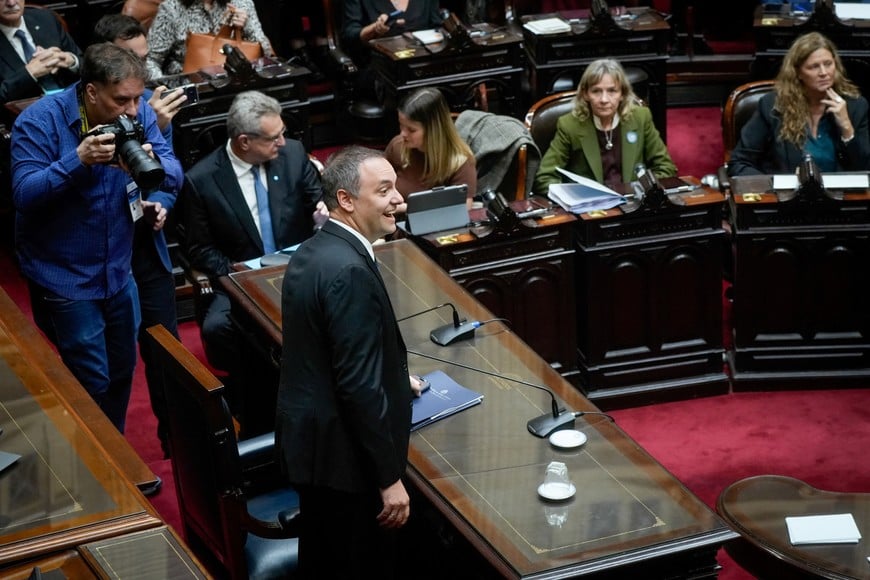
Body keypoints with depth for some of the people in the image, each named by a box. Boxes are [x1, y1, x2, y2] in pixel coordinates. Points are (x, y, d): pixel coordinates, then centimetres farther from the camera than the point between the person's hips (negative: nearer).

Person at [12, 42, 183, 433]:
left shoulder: (138, 113, -7)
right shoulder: (39, 121, -20)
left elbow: (173, 172, -6)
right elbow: (24, 194, -26)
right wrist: (79, 160, -37)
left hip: (119, 269, 5)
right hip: (63, 276, -5)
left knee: (122, 370, 19)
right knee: (92, 382, 0)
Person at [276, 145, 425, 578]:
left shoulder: (313, 251, 5)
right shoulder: (349, 271, -25)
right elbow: (359, 385, -26)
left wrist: (394, 378, 26)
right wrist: (390, 478, -21)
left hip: (308, 437, 10)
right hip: (343, 453, -10)